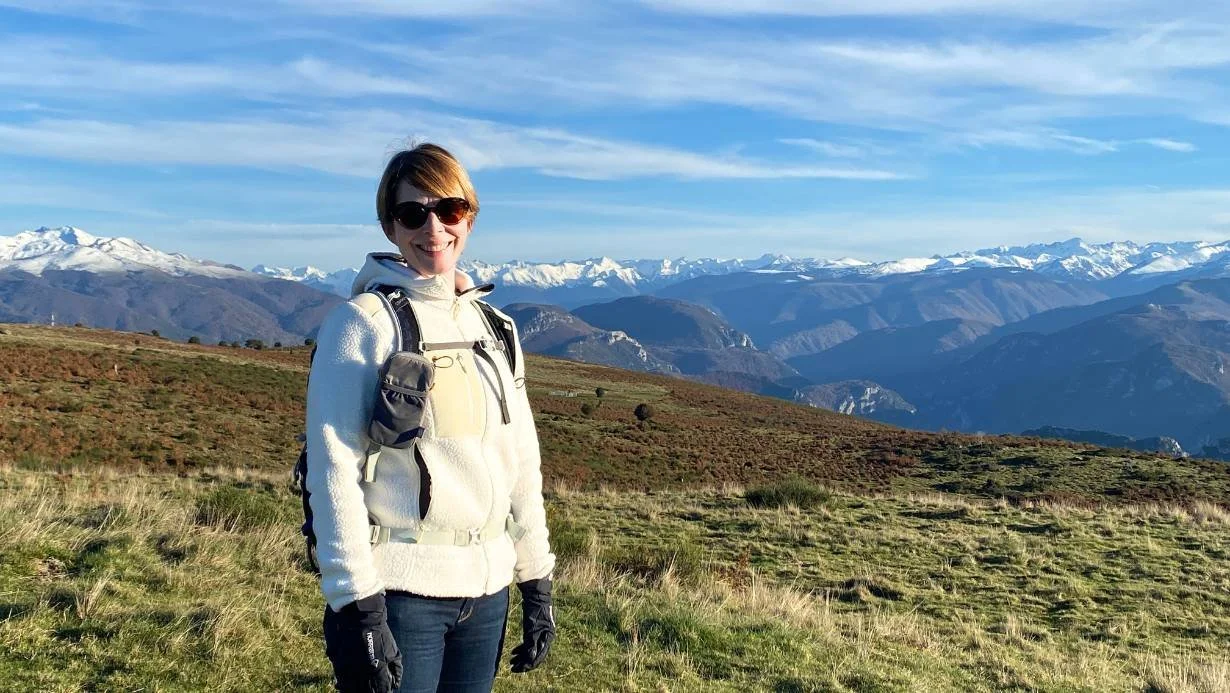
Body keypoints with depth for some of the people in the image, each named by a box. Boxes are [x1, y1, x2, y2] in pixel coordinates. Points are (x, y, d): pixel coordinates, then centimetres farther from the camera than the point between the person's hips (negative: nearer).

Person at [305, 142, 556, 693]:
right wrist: (358, 606, -14)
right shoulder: (362, 323, -8)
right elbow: (333, 470, -12)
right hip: (398, 590, -5)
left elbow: (522, 463, 10)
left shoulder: (494, 327, 8)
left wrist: (537, 583, 10)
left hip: (486, 591, 5)